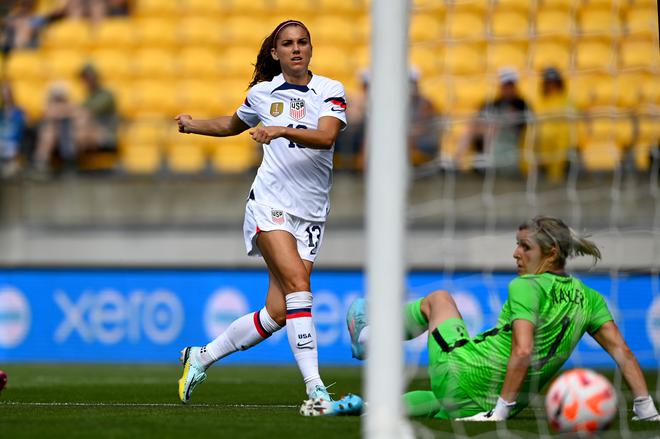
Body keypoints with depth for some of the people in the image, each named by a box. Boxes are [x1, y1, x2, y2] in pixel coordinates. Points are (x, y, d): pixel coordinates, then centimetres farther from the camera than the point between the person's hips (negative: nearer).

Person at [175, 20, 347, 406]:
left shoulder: (331, 91, 3)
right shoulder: (262, 93, 9)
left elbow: (327, 136, -16)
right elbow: (234, 125, 31)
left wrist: (283, 130, -29)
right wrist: (193, 125, 36)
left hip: (311, 215, 1)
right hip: (270, 205, -1)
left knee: (277, 314, -3)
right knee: (297, 284, -24)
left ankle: (202, 357, 19)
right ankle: (315, 387, -28)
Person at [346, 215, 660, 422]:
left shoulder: (526, 287, -17)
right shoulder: (587, 299, 3)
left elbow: (522, 351, -28)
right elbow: (622, 352, -1)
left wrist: (500, 411, -26)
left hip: (463, 374, -5)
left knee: (438, 299, 24)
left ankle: (369, 336, 41)